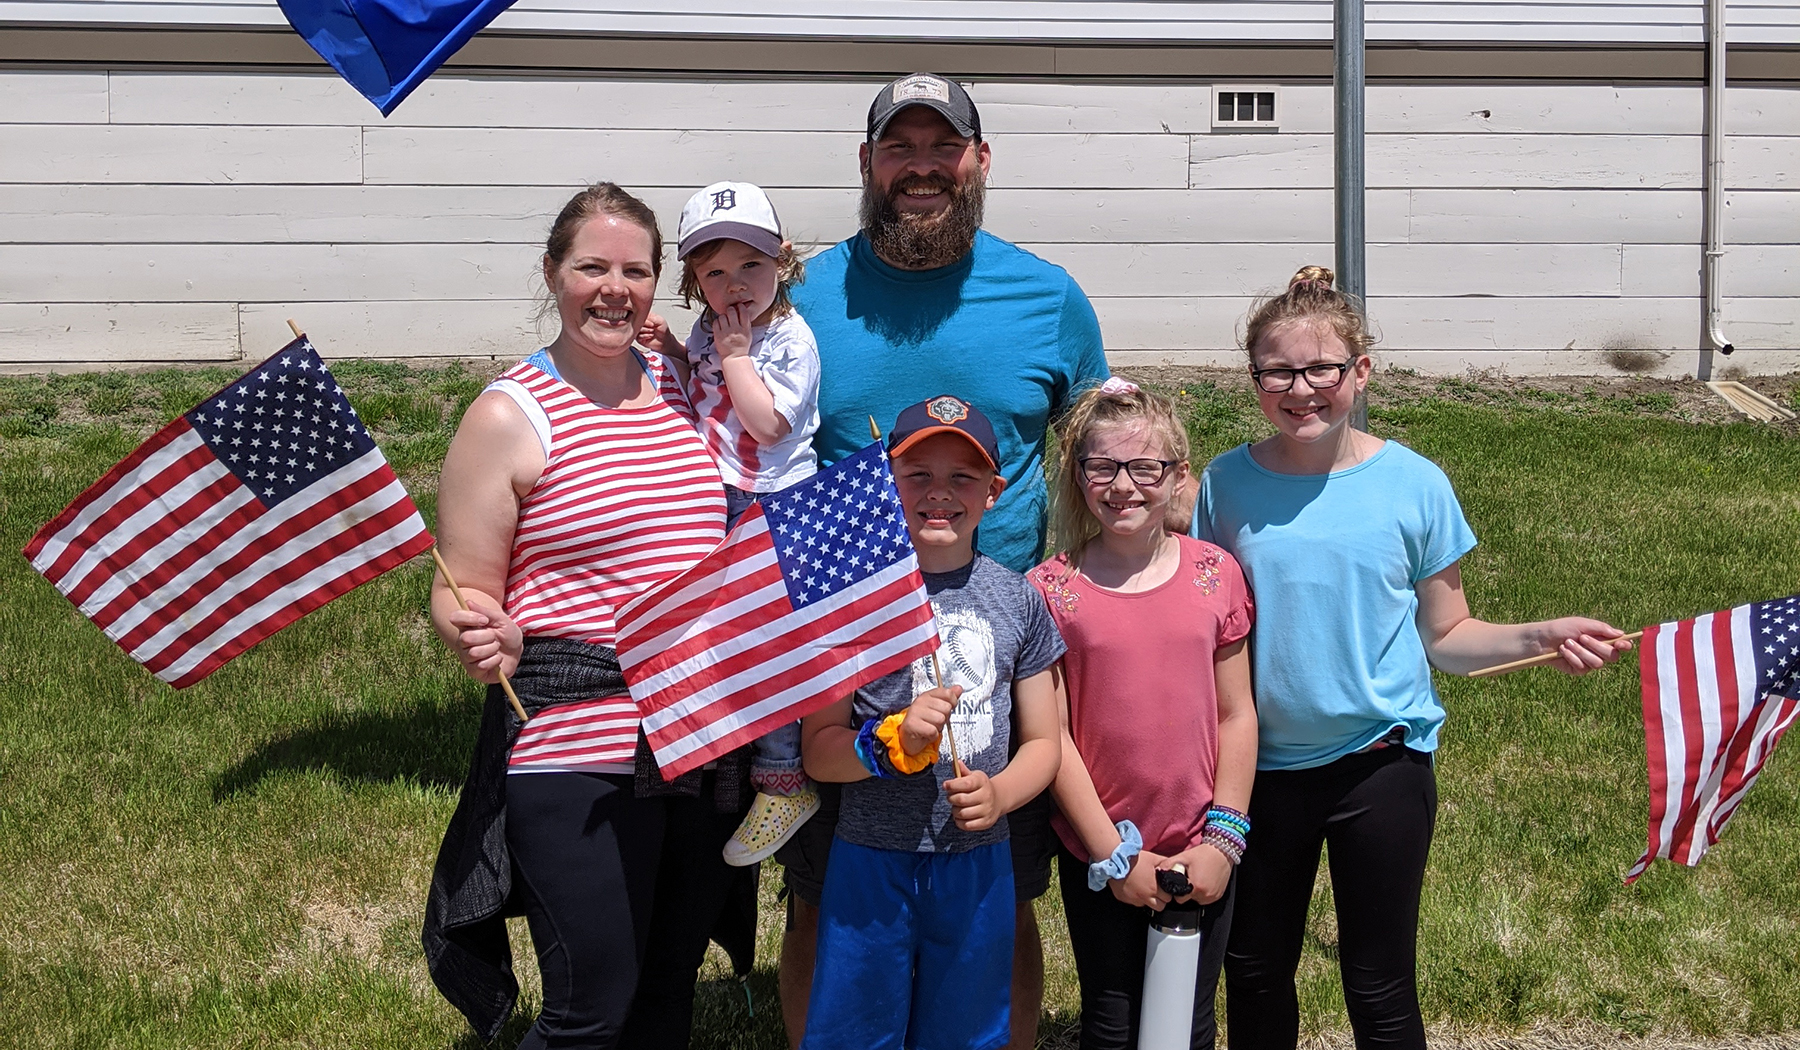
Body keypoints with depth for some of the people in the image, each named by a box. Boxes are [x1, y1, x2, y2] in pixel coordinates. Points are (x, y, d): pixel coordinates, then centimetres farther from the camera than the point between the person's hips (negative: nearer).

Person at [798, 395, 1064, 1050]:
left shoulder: (1017, 600, 2)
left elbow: (1042, 741, 7)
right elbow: (817, 750, -4)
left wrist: (1001, 793, -13)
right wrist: (891, 740, -22)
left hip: (978, 864, 2)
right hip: (871, 860, -2)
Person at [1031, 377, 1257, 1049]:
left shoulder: (1214, 574, -3)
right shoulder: (1051, 590, -9)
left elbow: (1236, 715, 1)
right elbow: (1053, 736, -9)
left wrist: (1224, 838, -5)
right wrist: (1112, 854, -10)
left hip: (1203, 856, 1)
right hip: (1098, 855, -1)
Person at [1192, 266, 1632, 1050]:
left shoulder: (1413, 485, -7)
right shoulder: (1227, 484, -5)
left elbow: (1443, 636, -2)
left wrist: (1540, 637, -15)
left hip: (1381, 767, -1)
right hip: (1262, 768, 2)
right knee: (1254, 974, 16)